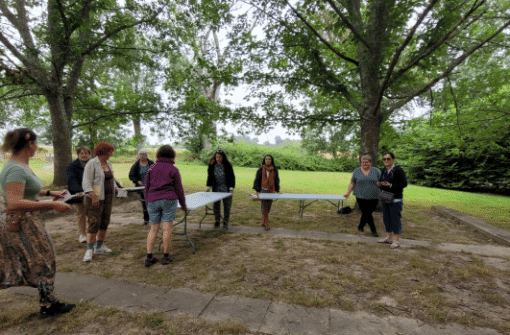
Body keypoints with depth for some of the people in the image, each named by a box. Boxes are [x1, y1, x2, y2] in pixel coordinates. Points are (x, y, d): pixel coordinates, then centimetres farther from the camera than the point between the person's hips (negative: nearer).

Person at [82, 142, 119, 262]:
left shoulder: (108, 164, 13)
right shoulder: (92, 164, -11)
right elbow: (87, 182, -17)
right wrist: (93, 196, -25)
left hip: (108, 198, 7)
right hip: (95, 199, -7)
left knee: (104, 223, 10)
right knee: (94, 224, -7)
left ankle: (99, 247, 22)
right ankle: (89, 250, 4)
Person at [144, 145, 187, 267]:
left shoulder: (151, 168, 9)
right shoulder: (173, 169, 1)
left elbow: (146, 187, 11)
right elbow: (178, 189, 2)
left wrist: (147, 202, 23)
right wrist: (183, 205, 13)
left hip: (153, 201, 3)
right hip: (169, 200, -3)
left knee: (153, 229, 9)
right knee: (167, 228, 1)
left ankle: (149, 257, 7)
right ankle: (166, 256, 8)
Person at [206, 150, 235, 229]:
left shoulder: (227, 165, -11)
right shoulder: (212, 165, -5)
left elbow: (232, 177, -6)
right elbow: (210, 176, 4)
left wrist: (231, 188, -12)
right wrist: (208, 187, -2)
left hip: (226, 188, -2)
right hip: (216, 188, 2)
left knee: (227, 205, 4)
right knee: (216, 205, 7)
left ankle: (225, 222, 17)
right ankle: (217, 221, 21)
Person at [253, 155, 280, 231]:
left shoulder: (275, 170, 7)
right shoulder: (260, 170, 0)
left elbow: (276, 180, 13)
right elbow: (257, 181, 0)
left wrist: (277, 190, 7)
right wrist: (257, 190, -10)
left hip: (271, 191, 2)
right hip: (263, 190, -2)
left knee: (268, 207, 6)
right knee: (264, 207, -7)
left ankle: (263, 222, 23)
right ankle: (266, 224, 0)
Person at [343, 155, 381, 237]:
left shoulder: (376, 171, 4)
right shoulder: (356, 171, 4)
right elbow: (352, 183, 7)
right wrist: (348, 192, 0)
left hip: (373, 197, 1)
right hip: (361, 197, -1)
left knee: (366, 213, 6)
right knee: (367, 214, -5)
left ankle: (360, 227, 27)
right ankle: (373, 230, 10)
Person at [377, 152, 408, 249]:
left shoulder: (398, 170, -12)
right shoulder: (384, 171, 9)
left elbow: (404, 183, -14)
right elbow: (381, 182, 18)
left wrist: (390, 185, -23)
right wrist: (379, 185, -6)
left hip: (396, 200, -7)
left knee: (396, 219, -1)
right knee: (386, 218, 13)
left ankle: (396, 240, 9)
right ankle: (389, 237, 27)